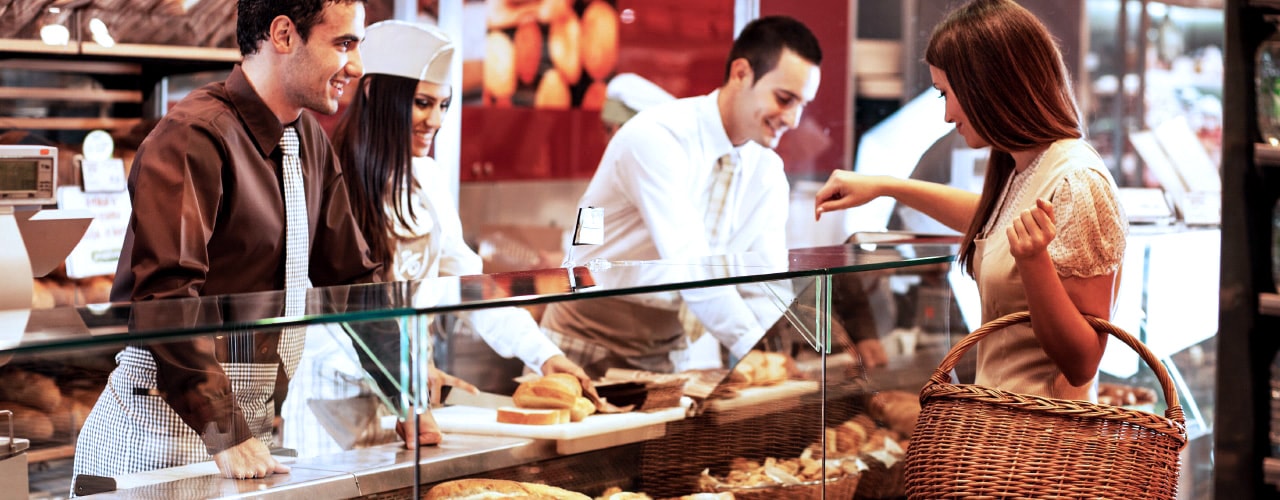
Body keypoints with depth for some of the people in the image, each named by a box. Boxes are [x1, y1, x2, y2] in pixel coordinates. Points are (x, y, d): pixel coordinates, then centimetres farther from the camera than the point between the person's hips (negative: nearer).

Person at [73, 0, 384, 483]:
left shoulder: (309, 141, 11)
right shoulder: (193, 137, -16)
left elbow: (352, 275, 19)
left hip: (249, 421, 8)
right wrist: (223, 435, -29)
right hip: (169, 422, -8)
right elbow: (166, 293, -25)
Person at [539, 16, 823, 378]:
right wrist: (759, 353, -32)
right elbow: (690, 266, -28)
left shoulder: (767, 172, 2)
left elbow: (765, 286, -1)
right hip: (588, 348, -5)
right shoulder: (655, 137, -19)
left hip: (665, 356, 6)